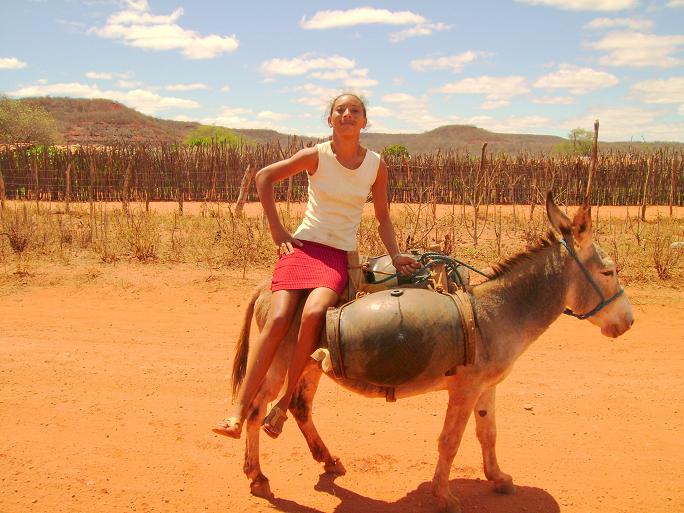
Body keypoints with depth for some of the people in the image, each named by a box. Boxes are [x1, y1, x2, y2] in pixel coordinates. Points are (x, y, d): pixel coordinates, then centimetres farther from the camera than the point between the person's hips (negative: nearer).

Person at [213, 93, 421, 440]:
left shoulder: (376, 165, 4)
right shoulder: (316, 156, -1)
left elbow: (383, 219, 12)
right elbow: (263, 177, 6)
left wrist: (395, 256, -2)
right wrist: (277, 232, 2)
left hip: (340, 255, 1)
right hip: (302, 246, 0)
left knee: (314, 313, -29)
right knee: (277, 319, -21)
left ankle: (284, 402, -14)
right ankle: (239, 411, -17)